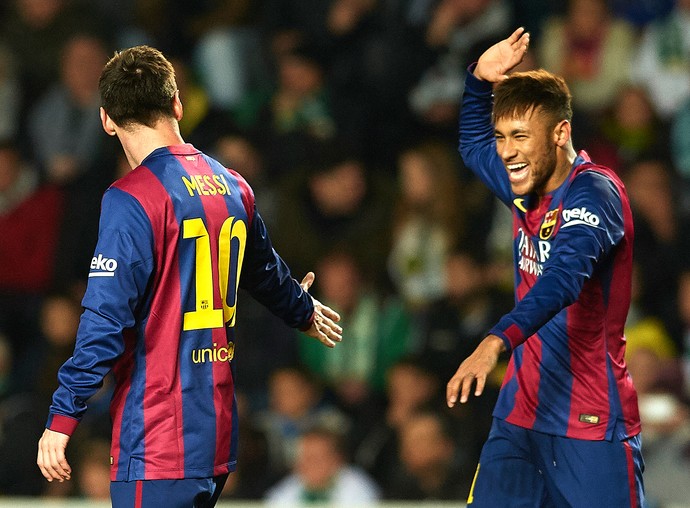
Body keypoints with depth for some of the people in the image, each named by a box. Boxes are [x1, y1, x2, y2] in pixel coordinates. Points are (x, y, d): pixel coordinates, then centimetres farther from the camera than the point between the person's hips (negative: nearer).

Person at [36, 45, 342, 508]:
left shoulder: (133, 200, -13)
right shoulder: (233, 188, 11)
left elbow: (106, 318, -17)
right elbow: (268, 273, 30)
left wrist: (62, 418, -12)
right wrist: (304, 311, 52)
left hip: (158, 440, -8)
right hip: (219, 432, 8)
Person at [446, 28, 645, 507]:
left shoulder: (594, 192, -15)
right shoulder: (529, 189, 10)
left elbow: (564, 279, -33)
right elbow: (474, 145, 33)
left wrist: (497, 342, -47)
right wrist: (480, 80, 13)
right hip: (521, 414, 8)